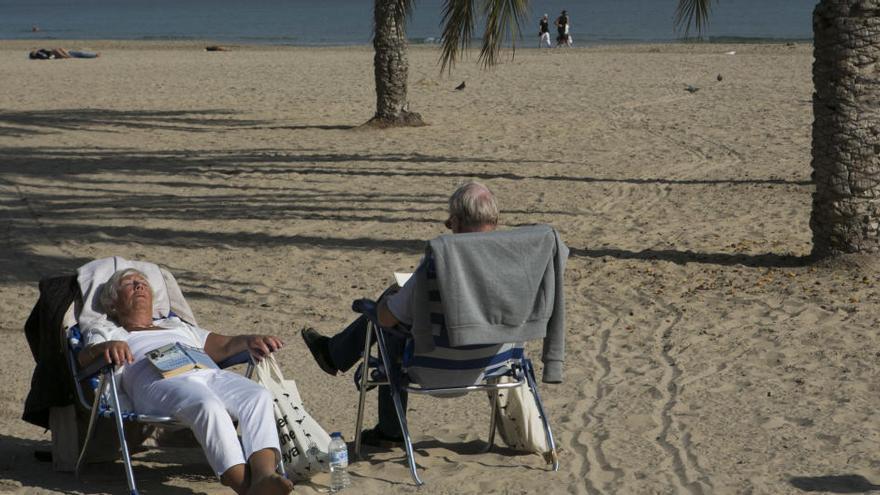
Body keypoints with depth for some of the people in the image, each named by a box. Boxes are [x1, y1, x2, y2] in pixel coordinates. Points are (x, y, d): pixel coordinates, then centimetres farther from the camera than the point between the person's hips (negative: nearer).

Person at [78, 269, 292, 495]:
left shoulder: (178, 327, 44)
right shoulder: (106, 335, 32)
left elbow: (225, 345, 33)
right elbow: (85, 357, 9)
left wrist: (250, 341, 9)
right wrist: (107, 347, -16)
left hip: (210, 373, 4)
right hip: (159, 380, -4)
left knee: (259, 396, -30)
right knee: (208, 406, -40)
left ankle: (264, 476, -53)